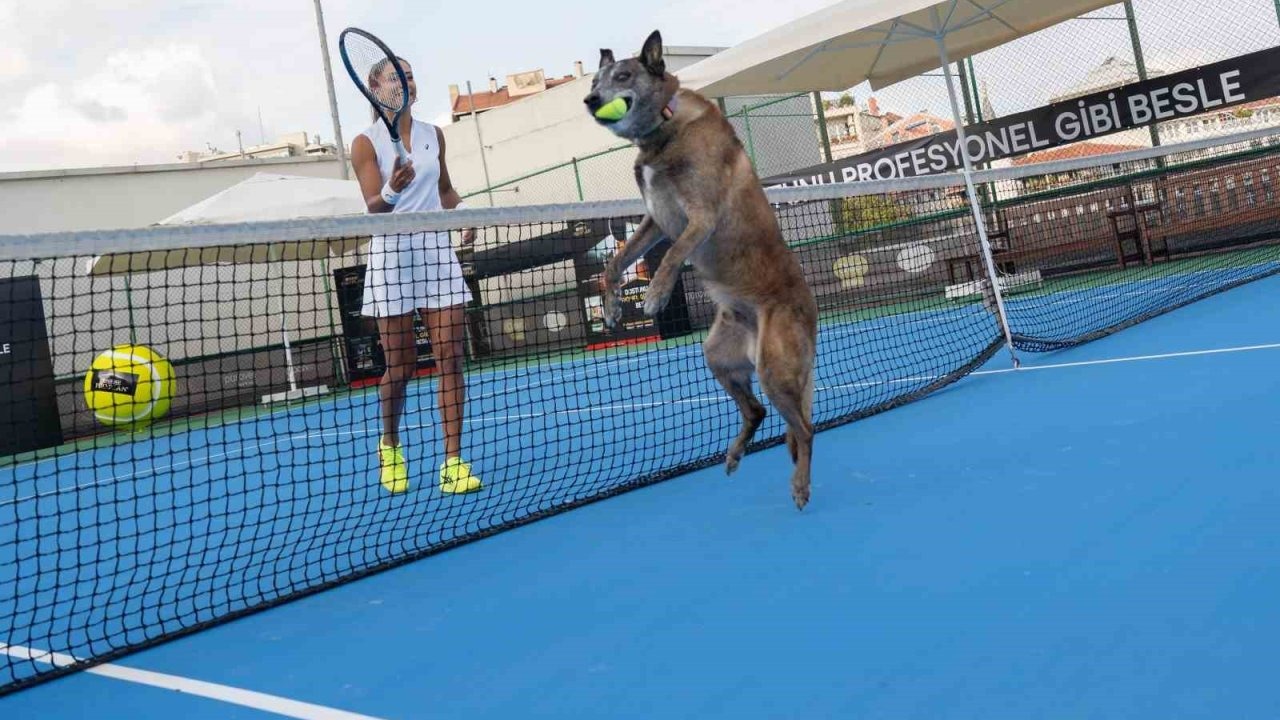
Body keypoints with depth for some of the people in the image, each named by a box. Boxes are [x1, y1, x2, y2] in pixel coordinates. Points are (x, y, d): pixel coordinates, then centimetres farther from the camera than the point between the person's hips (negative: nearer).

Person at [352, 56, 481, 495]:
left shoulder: (433, 134, 12)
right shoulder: (366, 143, -1)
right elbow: (373, 207, -10)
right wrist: (391, 191, -31)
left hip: (437, 249, 4)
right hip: (392, 253, -4)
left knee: (450, 358, -5)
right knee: (399, 366, 1)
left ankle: (453, 462, -2)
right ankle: (390, 445, 28)